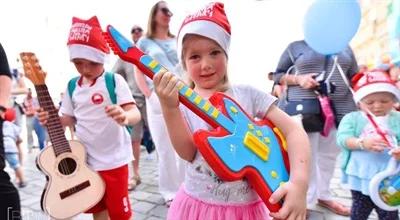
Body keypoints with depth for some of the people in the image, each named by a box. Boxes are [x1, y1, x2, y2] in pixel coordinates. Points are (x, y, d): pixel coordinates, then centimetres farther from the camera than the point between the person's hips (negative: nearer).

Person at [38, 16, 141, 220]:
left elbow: (135, 113, -22)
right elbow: (71, 118, 13)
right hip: (85, 160, 6)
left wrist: (124, 117, -45)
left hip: (113, 160, -5)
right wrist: (52, 119, -6)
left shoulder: (114, 81, -13)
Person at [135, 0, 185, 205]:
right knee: (165, 149, 3)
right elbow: (138, 73, 7)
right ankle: (170, 191, 17)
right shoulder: (144, 42, 11)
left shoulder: (178, 41, 17)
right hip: (158, 100, -2)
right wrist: (150, 95, -8)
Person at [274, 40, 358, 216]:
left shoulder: (345, 47, 17)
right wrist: (298, 79, -12)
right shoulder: (295, 46, 7)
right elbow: (277, 75, 6)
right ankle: (305, 200, 13)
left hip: (338, 109, 4)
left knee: (329, 156, 11)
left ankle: (324, 196, 29)